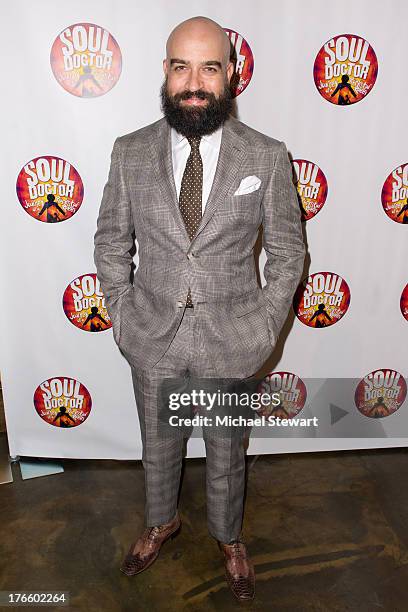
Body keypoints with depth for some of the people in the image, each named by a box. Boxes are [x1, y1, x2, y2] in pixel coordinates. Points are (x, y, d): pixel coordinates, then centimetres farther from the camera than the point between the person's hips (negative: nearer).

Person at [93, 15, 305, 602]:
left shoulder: (267, 156, -9)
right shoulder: (130, 152, -5)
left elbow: (287, 251, -2)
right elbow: (111, 242, 4)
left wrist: (266, 328, -6)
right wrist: (122, 318, -1)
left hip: (231, 339, -1)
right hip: (152, 335, 2)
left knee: (226, 450, 20)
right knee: (158, 443, 23)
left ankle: (229, 536, 50)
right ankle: (161, 522, 54)